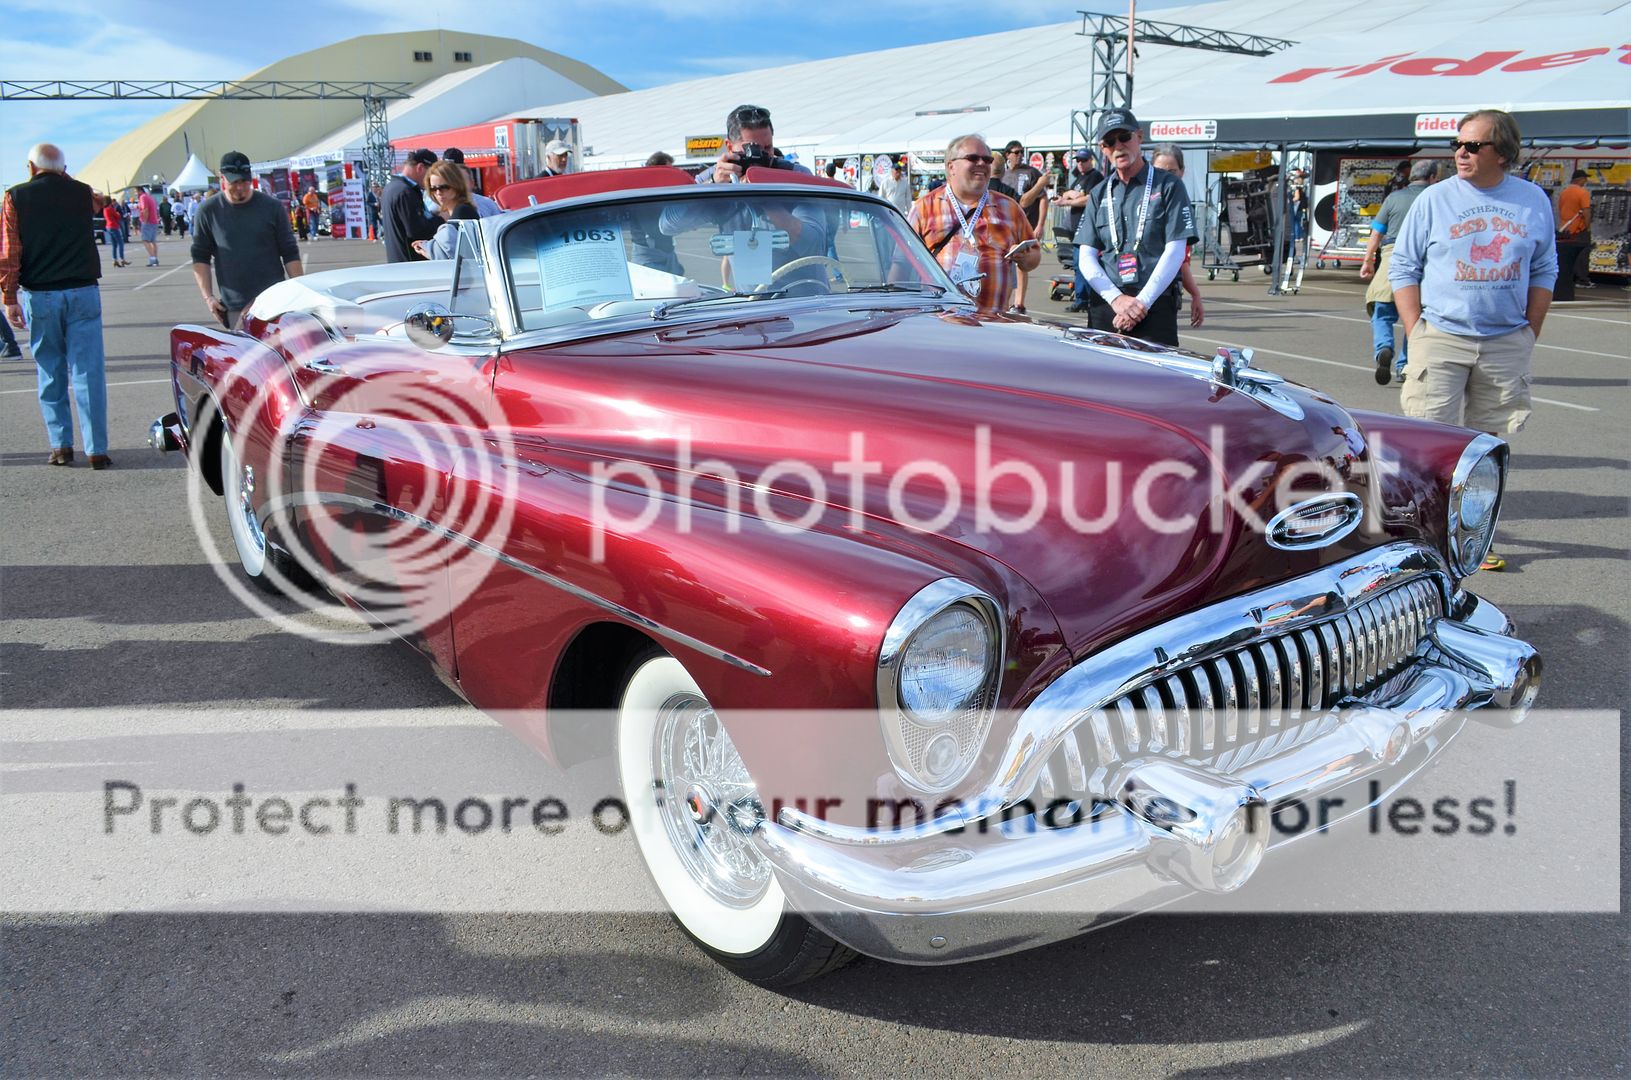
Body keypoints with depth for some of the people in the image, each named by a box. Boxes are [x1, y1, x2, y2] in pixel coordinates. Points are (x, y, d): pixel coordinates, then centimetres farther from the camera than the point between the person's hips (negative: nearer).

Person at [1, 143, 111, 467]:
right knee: (88, 372, 0)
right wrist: (64, 179, 19)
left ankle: (61, 445, 12)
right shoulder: (82, 193, 2)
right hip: (83, 292, 0)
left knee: (51, 372, 12)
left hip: (39, 296, 0)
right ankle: (97, 449, -4)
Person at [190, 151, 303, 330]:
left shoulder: (272, 207, 2)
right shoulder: (208, 211, 4)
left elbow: (290, 253, 6)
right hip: (234, 307, 0)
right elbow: (200, 257, 9)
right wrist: (208, 296, 1)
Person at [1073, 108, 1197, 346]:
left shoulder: (1168, 186, 5)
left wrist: (1142, 301, -12)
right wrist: (1117, 299, -8)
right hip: (1104, 306, 3)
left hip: (1155, 306, -3)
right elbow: (1086, 257, 8)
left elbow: (1175, 252, -3)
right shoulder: (1099, 194, 16)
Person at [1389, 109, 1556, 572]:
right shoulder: (1435, 199, 0)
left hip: (1506, 345, 3)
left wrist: (1529, 334, 6)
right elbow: (1403, 267, 2)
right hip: (1441, 338, -2)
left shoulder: (1533, 201, 7)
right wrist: (1417, 335, -5)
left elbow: (1544, 271, 14)